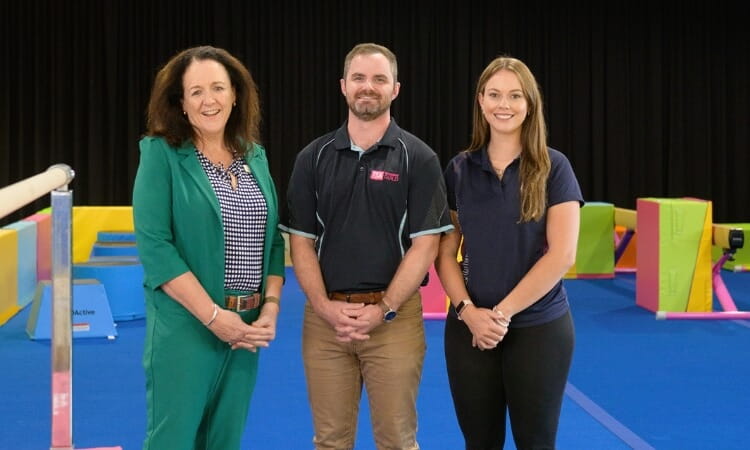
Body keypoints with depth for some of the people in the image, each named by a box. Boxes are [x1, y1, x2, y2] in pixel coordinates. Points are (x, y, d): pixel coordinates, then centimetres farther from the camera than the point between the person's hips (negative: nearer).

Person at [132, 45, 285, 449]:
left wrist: (271, 308, -3)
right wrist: (212, 315, -17)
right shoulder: (161, 154, -6)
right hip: (185, 325, -5)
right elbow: (153, 246, -14)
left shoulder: (255, 157, 9)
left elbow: (273, 240, 11)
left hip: (247, 326, 5)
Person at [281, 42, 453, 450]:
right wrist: (324, 306, -9)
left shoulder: (418, 158, -1)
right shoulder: (313, 158, 6)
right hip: (324, 318, 2)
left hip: (394, 317, -2)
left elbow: (425, 244, -5)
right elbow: (301, 241, 4)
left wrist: (383, 309, -14)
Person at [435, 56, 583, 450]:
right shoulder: (459, 169, 5)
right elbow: (445, 253, 4)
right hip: (469, 329, 2)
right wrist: (468, 310, -12)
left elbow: (561, 255, -10)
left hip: (539, 327, -2)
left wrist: (503, 312, -13)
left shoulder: (553, 168, -3)